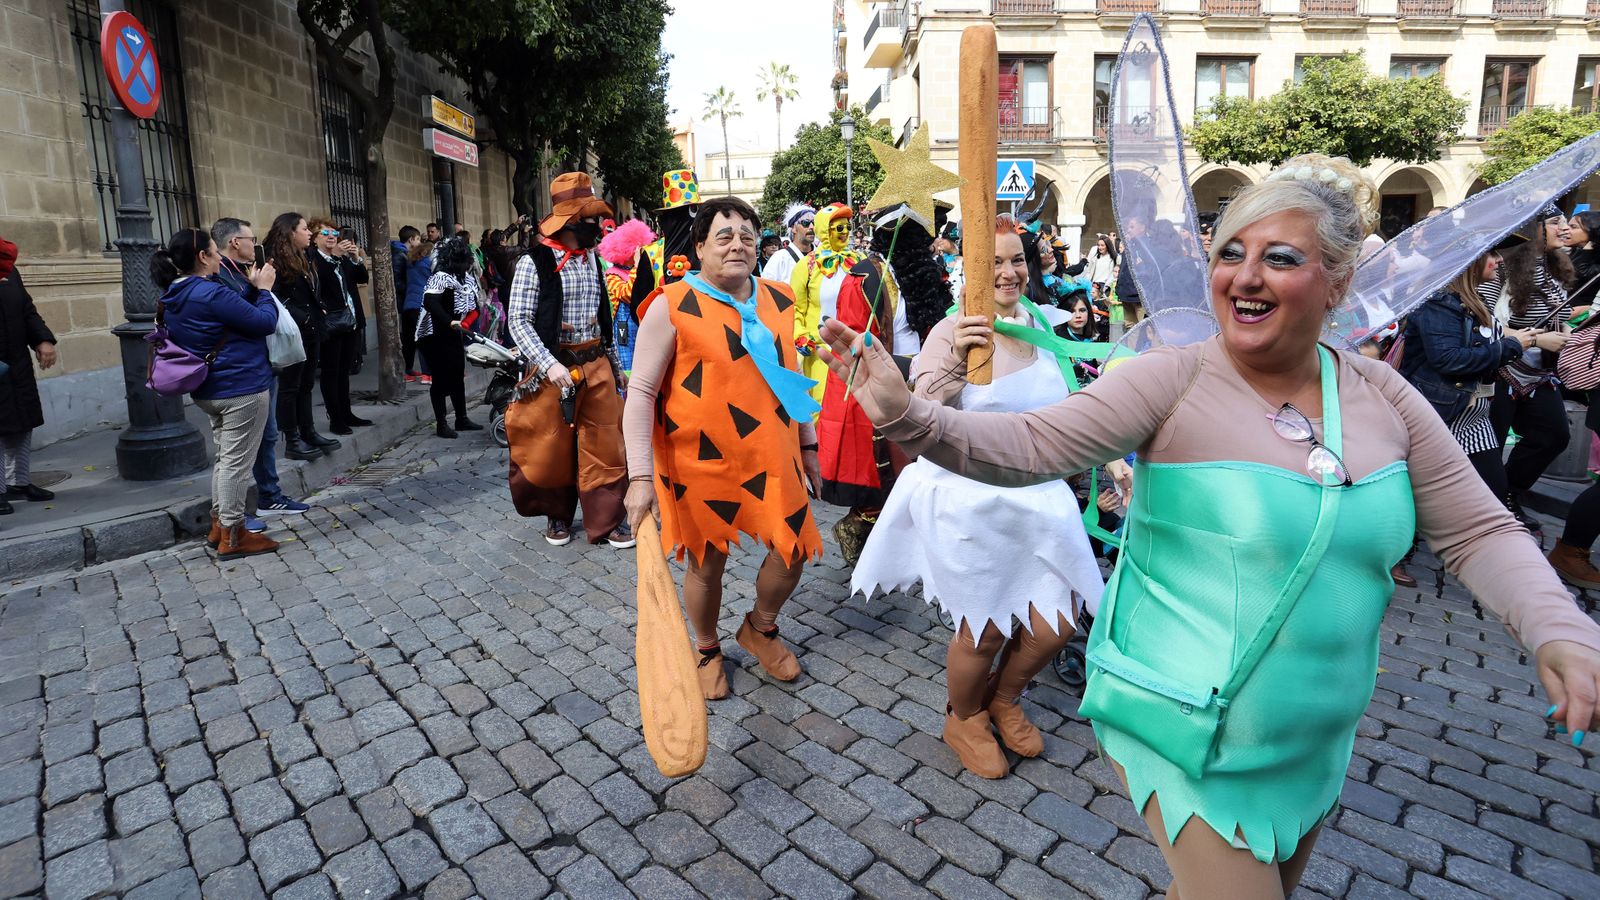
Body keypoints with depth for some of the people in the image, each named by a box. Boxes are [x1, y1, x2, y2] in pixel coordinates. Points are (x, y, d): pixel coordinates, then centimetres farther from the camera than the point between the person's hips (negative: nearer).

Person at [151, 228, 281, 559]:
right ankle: (232, 536, 4)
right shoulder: (212, 293, -20)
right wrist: (264, 289, -3)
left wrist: (253, 288, 10)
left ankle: (219, 526, 28)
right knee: (237, 462, -2)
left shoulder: (174, 297, 8)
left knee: (225, 458, 20)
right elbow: (265, 323, -17)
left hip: (209, 390, 10)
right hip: (242, 388, -9)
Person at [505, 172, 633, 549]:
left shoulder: (592, 259, 9)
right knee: (553, 447, 8)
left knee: (605, 444, 4)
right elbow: (519, 321, -12)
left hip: (597, 366, 5)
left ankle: (606, 520, 16)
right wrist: (549, 364, -25)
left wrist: (617, 365, 15)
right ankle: (557, 515, 30)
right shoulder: (534, 262, -9)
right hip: (555, 368, -4)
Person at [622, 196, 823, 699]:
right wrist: (641, 476, -19)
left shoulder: (779, 301, 5)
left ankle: (760, 629, 38)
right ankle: (708, 649, 39)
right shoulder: (673, 306, -11)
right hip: (701, 462, -4)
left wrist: (807, 445, 17)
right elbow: (641, 392, -12)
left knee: (794, 550, 8)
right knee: (706, 564, 10)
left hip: (771, 458, 5)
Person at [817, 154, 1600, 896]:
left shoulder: (1383, 398, -2)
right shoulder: (1174, 379, -16)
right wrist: (909, 415, -39)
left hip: (1313, 747, 6)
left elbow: (1478, 533, 3)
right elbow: (1031, 445, -25)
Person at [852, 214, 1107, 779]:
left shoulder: (1044, 324, 4)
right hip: (970, 501, -5)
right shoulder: (954, 332, -12)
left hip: (1040, 496, 6)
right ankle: (964, 719, 38)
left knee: (1059, 621, 9)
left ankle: (1003, 699, 40)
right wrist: (952, 363, -35)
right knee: (984, 630, 7)